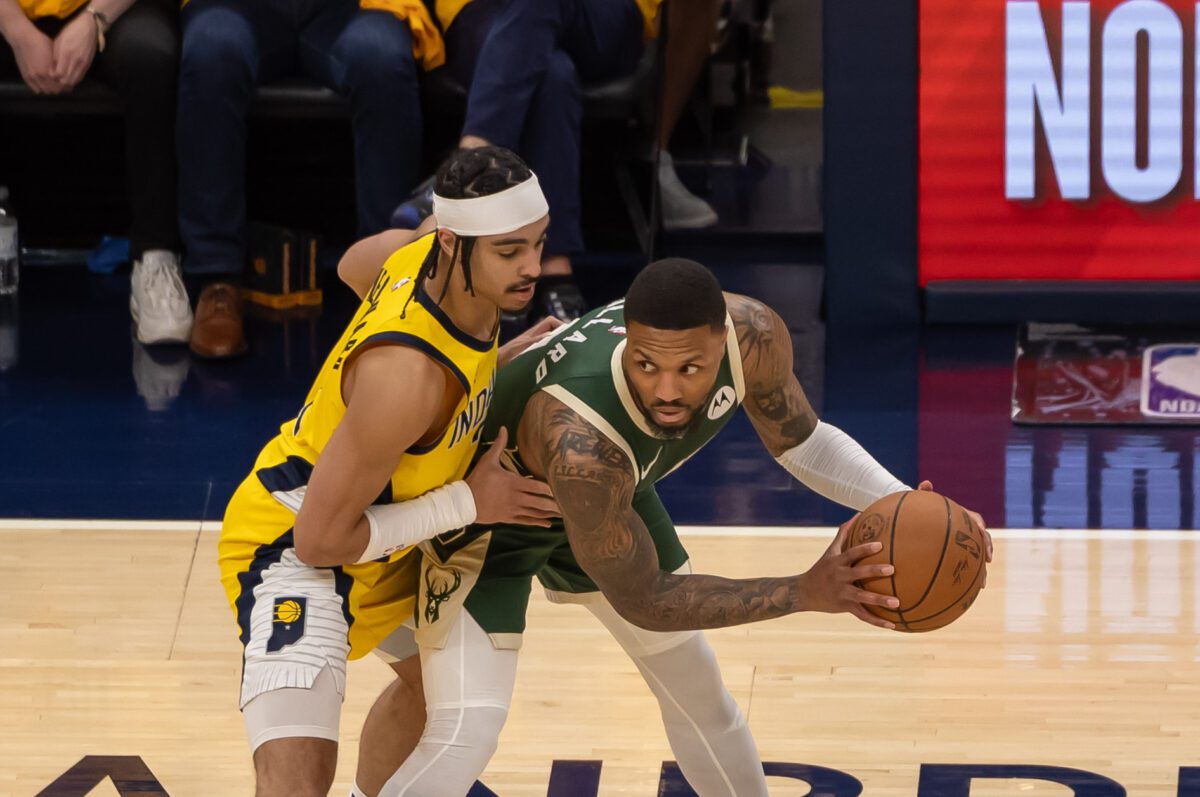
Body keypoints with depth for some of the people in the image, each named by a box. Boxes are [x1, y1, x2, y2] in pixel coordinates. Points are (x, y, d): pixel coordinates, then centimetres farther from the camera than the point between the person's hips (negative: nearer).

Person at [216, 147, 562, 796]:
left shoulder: (429, 250, -13)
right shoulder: (407, 378, -37)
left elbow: (358, 263, 14)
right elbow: (320, 540, -30)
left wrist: (495, 360, 11)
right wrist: (468, 503, -23)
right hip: (291, 552, -10)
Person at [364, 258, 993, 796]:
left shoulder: (753, 336, -31)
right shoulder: (578, 438, -47)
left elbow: (800, 441, -7)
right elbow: (641, 600, -33)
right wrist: (806, 593, -41)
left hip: (612, 492, 6)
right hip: (491, 509, -6)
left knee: (698, 689, 16)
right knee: (464, 736, -21)